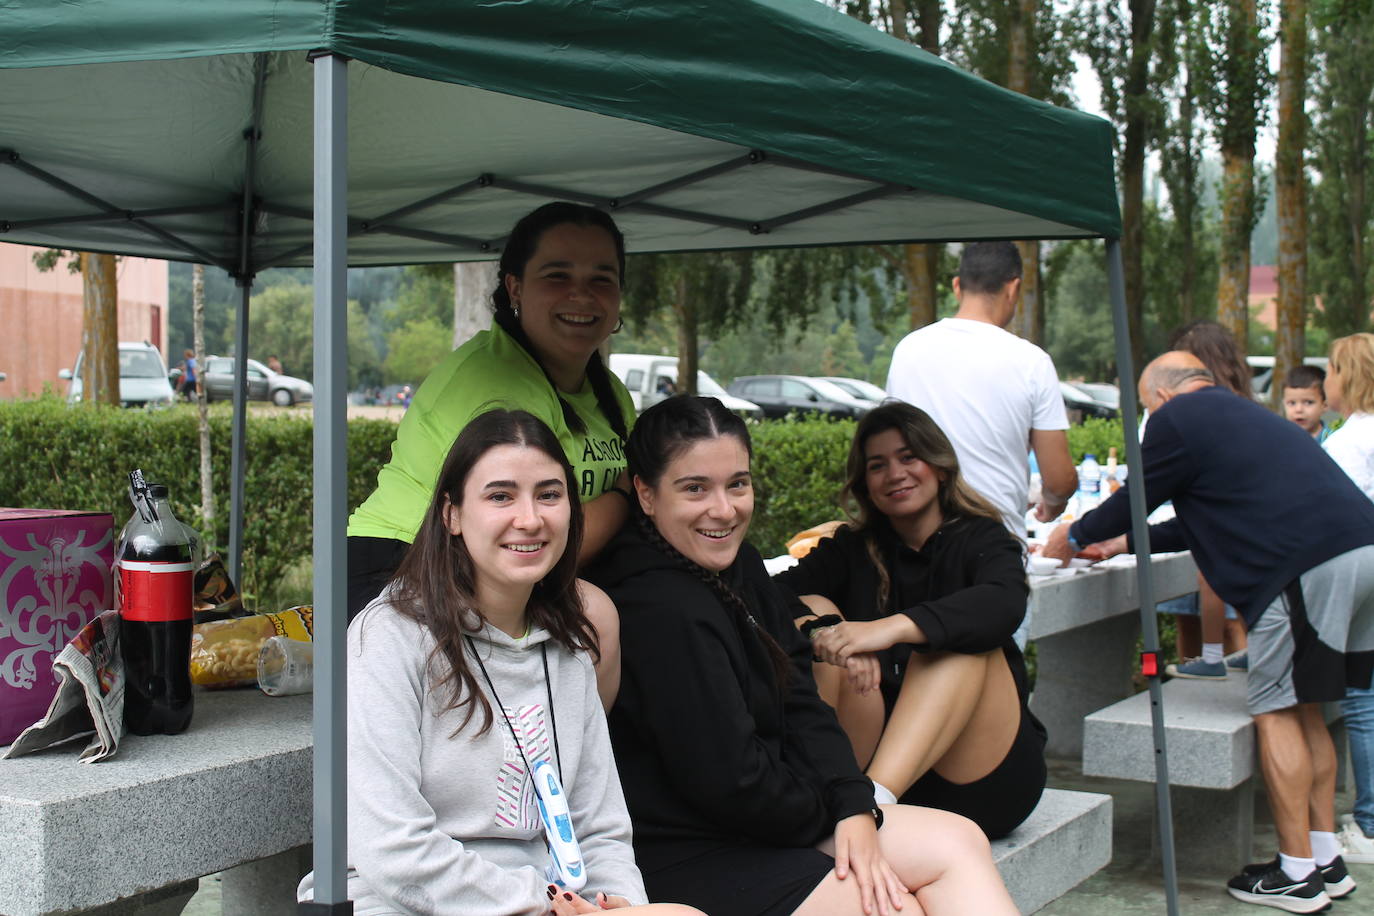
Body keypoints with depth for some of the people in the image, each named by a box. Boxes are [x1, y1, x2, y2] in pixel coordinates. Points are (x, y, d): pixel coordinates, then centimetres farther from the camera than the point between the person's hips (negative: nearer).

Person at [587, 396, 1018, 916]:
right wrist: (831, 814, -7)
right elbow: (727, 780, -23)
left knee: (959, 843, 3)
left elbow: (800, 706, 5)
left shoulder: (739, 568, 6)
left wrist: (856, 810, -9)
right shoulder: (663, 613, -24)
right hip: (682, 858, -9)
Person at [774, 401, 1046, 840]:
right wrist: (827, 632, -32)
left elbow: (1005, 605, -21)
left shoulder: (981, 539, 4)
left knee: (960, 636, -24)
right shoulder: (851, 550, 11)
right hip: (874, 753, 2)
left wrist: (893, 628, -37)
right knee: (812, 610, -12)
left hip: (977, 782, -1)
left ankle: (876, 794, -45)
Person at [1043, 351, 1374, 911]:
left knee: (1276, 709, 0)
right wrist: (1126, 542, 44)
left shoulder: (1177, 419, 2)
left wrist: (1074, 537, 27)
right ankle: (1326, 860, 21)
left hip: (1310, 566, -9)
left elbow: (1134, 499, 10)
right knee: (1303, 708, 16)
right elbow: (1201, 523, 35)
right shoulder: (1238, 414, 29)